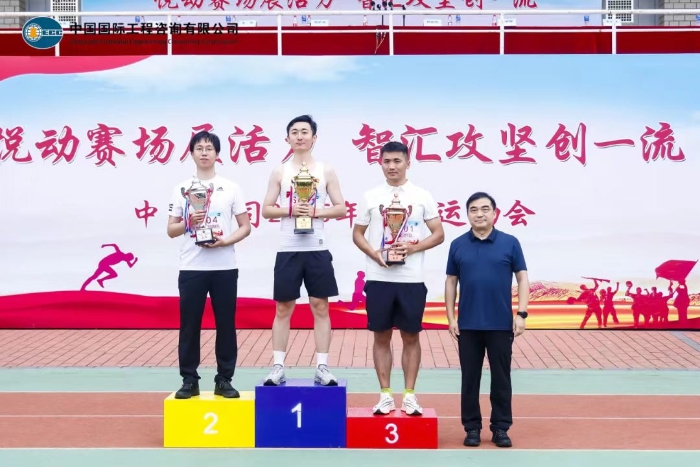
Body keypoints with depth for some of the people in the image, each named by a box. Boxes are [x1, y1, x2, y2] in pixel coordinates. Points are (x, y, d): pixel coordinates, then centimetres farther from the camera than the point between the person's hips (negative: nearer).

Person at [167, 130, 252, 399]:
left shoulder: (231, 188, 5)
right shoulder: (181, 189, 7)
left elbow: (245, 226, 4)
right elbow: (171, 230, 6)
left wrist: (225, 241, -13)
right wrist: (189, 223, -14)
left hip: (224, 268, 0)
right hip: (191, 268, 0)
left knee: (226, 325, 3)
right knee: (189, 325, 2)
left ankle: (224, 380, 12)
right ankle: (189, 380, 11)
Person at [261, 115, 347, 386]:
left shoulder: (326, 171, 5)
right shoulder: (280, 172, 6)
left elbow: (341, 208, 3)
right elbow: (266, 210, 4)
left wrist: (317, 212, -14)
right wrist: (289, 210, -14)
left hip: (317, 250, 0)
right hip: (288, 250, 0)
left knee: (320, 307, 2)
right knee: (283, 308, 4)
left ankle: (322, 367, 7)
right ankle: (278, 367, 9)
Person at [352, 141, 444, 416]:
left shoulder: (422, 196, 3)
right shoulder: (370, 197, 5)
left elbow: (438, 234, 2)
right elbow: (357, 234, 8)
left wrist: (412, 248, -14)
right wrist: (374, 254, -10)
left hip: (412, 279, -1)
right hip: (379, 279, 1)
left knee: (411, 336, 5)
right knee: (381, 337, 5)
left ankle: (409, 396, 12)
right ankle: (385, 395, 14)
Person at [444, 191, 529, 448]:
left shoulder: (510, 243, 0)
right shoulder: (457, 245, 4)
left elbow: (522, 279, 1)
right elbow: (451, 282, 7)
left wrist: (521, 314, -7)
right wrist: (451, 318, 1)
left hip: (501, 324, -1)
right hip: (468, 325, 1)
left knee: (501, 378, 5)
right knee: (470, 378, 7)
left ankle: (500, 428, 15)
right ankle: (472, 427, 16)